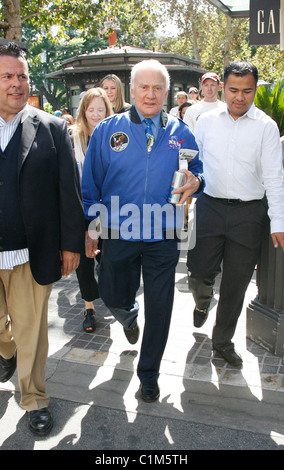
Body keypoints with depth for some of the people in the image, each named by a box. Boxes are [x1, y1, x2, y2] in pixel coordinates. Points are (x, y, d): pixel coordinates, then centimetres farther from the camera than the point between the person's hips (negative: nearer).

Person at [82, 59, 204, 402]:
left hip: (163, 237, 0)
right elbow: (90, 184, 3)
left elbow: (198, 173, 14)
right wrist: (89, 228, -1)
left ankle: (149, 374, 28)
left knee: (159, 309, 6)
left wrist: (195, 182, -11)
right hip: (118, 234, 0)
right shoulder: (108, 130, 0)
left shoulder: (181, 133, 3)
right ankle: (129, 317, 53)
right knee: (114, 298, 13)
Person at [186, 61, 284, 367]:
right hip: (209, 206, 1)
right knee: (199, 274, 0)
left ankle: (223, 341, 28)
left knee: (236, 284, 7)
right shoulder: (207, 121, 5)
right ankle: (202, 303, 38)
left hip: (248, 212, -1)